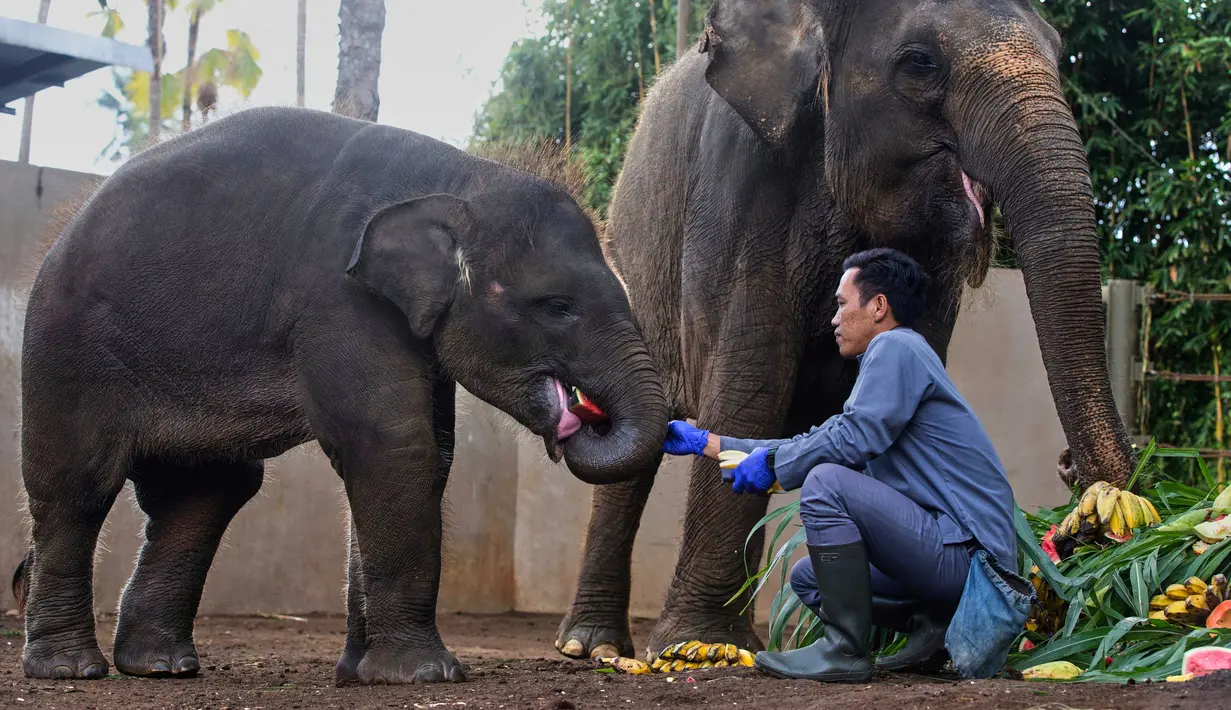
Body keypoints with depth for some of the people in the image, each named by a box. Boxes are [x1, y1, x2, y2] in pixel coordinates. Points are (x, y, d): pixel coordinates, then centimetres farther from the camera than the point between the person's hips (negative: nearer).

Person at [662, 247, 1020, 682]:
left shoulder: (896, 347, -9)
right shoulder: (890, 356, 23)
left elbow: (852, 440, -21)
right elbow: (814, 442, 25)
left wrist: (771, 463, -6)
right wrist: (706, 444, 26)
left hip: (967, 554, -11)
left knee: (825, 482, -22)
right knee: (808, 579, 20)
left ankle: (847, 650, -18)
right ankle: (933, 626, 5)